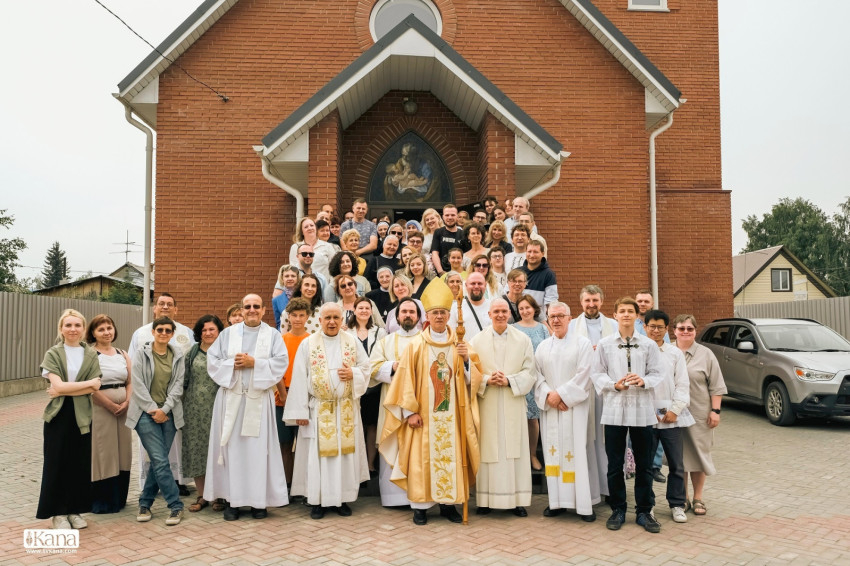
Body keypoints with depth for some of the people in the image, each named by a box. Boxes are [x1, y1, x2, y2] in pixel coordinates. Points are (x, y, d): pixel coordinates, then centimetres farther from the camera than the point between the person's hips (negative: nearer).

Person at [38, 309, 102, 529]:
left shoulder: (91, 354, 4)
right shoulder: (52, 354, 0)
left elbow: (94, 389, -6)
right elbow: (58, 386, -12)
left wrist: (63, 391, -13)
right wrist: (89, 383, -11)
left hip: (82, 416, 2)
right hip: (58, 415, -2)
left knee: (81, 464, 6)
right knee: (57, 464, 3)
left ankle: (75, 510, 20)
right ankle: (58, 512, 15)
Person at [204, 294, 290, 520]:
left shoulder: (273, 335, 6)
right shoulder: (227, 333, 10)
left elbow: (281, 362, -5)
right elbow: (212, 360, 4)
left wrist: (254, 363, -14)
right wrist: (233, 364, -12)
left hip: (259, 400, -1)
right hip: (231, 398, 1)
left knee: (258, 449, 0)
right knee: (232, 447, 1)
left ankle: (259, 500, 8)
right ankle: (232, 499, 10)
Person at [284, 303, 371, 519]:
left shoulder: (353, 343, 5)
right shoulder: (308, 344, -1)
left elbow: (366, 368, 9)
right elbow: (299, 379, -4)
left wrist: (353, 374, -13)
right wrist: (300, 411, -8)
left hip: (346, 410, 2)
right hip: (318, 410, -2)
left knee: (346, 452, 5)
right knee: (318, 454, 2)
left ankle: (343, 498, 17)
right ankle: (318, 500, 12)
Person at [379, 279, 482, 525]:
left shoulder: (459, 344, 6)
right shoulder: (416, 345, -2)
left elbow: (474, 378, 3)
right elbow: (406, 380, -5)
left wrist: (467, 359, -15)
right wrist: (410, 411, -10)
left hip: (452, 414, 2)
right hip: (424, 413, -2)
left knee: (451, 456, 5)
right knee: (423, 457, 0)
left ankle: (448, 503, 18)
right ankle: (420, 505, 11)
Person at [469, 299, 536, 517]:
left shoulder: (523, 340, 5)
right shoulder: (477, 340, 4)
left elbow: (530, 372, 1)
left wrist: (509, 381, -13)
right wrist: (487, 380, -15)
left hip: (513, 403, 0)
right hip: (487, 404, 0)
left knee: (515, 449, 2)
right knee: (487, 449, 2)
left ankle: (517, 499, 11)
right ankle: (485, 499, 11)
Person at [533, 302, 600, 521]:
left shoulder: (582, 343, 0)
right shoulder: (543, 347, 11)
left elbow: (583, 376, -8)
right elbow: (537, 375, 7)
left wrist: (561, 394, -13)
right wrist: (548, 395, -10)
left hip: (575, 407, -3)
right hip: (550, 407, 4)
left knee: (578, 452, -4)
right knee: (553, 451, 4)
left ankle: (584, 503, 4)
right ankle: (557, 501, 12)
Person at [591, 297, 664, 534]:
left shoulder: (649, 345, 4)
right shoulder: (604, 344, 4)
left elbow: (657, 373, 3)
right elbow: (597, 375, 2)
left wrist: (644, 381, -16)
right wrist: (615, 384, -14)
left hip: (642, 410, 0)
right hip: (614, 410, 0)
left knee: (644, 464, 8)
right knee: (615, 465, 7)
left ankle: (644, 511, 21)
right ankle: (618, 510, 21)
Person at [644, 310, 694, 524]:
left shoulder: (675, 353, 7)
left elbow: (682, 384, 6)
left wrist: (675, 410, -5)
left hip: (671, 416, 2)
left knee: (676, 464, 7)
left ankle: (677, 505, 20)